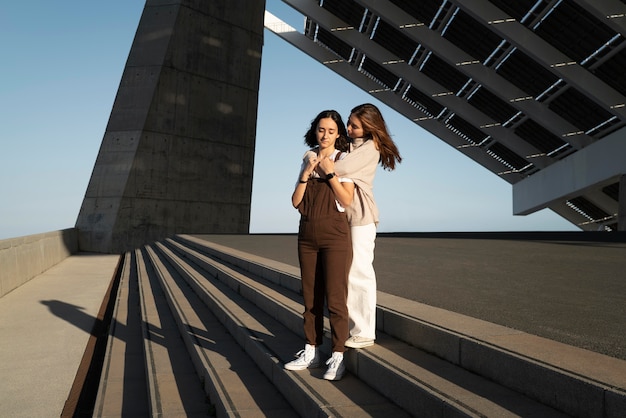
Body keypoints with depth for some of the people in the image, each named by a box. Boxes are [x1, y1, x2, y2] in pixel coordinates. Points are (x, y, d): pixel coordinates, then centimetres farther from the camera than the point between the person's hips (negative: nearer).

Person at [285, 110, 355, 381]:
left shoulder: (344, 160, 2)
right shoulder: (308, 160, 14)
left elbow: (347, 200, -10)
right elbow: (296, 202, 6)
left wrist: (328, 171, -13)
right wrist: (306, 173, -5)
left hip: (334, 235, -5)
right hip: (307, 236, 5)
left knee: (334, 297, -5)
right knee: (310, 296, 9)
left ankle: (337, 357, 5)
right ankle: (311, 352, 19)